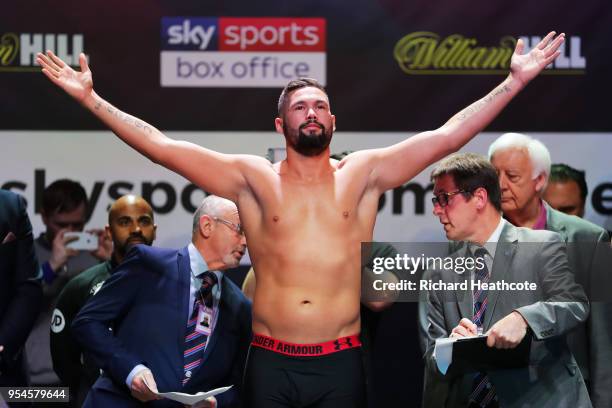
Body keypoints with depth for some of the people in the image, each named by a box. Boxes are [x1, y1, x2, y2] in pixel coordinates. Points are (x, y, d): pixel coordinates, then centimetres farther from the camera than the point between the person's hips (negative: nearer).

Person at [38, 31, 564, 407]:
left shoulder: (362, 174, 7)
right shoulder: (254, 178, 4)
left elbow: (445, 137, 3)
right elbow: (163, 147, 0)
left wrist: (515, 81, -2)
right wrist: (92, 100, -5)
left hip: (341, 362, 0)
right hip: (272, 362, 0)